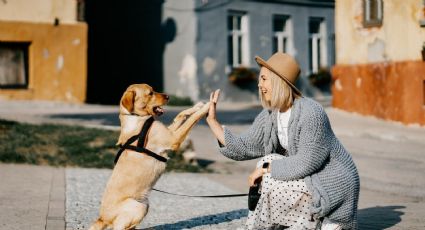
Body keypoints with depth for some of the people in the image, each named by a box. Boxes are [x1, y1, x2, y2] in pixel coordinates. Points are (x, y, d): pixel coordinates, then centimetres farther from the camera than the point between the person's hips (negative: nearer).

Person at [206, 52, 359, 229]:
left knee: (272, 181, -19)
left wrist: (266, 168, -21)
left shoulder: (310, 113, -26)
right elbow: (242, 148, -2)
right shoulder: (269, 116, -1)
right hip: (310, 180, 9)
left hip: (333, 184, -9)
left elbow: (306, 162, -28)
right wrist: (212, 120, -6)